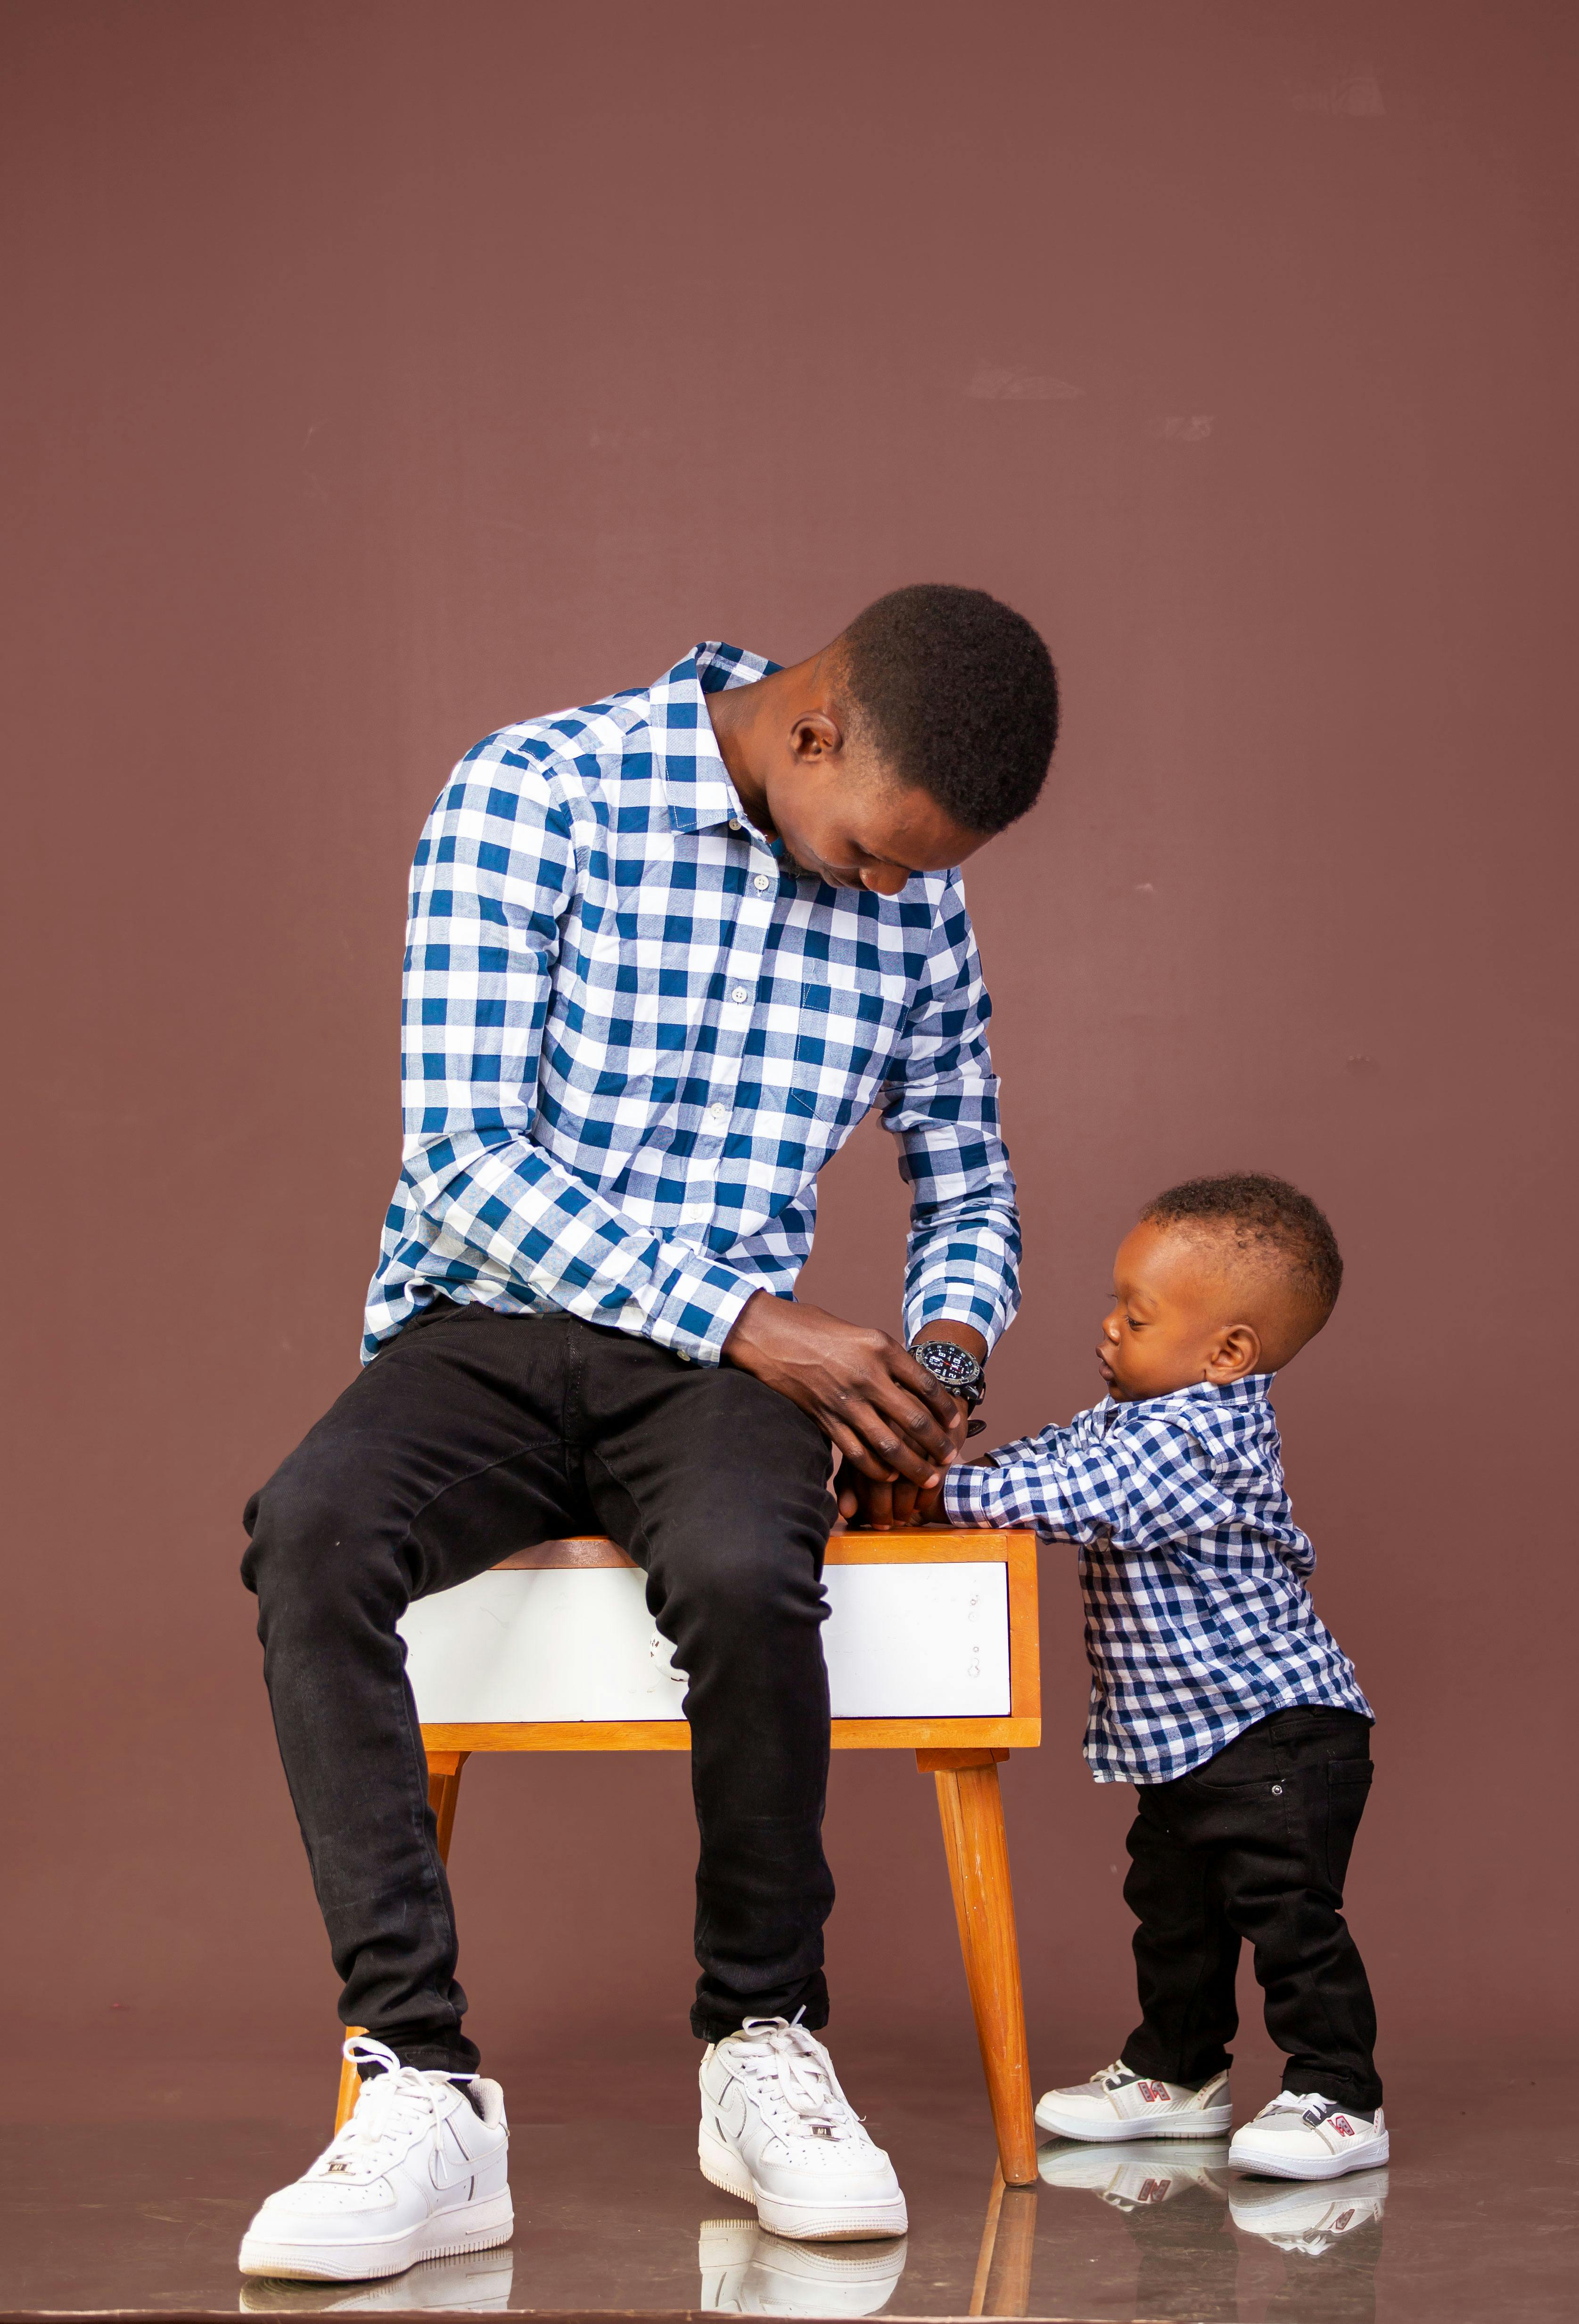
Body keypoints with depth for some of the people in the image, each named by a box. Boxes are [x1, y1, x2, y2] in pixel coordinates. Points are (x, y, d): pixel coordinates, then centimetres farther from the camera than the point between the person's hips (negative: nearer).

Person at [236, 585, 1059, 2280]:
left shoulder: (913, 903, 7)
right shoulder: (530, 797, -8)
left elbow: (969, 1187, 21)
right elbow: (461, 1156, -14)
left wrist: (945, 1352, -3)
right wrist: (747, 1320, -21)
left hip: (723, 1365, 2)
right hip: (482, 1329, -2)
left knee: (743, 1571, -35)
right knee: (308, 1530, -35)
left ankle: (762, 2046, -12)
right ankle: (423, 2093, -33)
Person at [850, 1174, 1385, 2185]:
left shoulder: (1198, 1436, -24)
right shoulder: (1137, 1419, 8)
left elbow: (1070, 1495, -29)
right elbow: (1043, 1458, 10)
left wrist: (931, 1487, -23)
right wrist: (913, 1476, -5)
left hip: (1276, 1731, -11)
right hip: (1186, 1741, 11)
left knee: (1289, 1909, -10)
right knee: (1173, 1905, 18)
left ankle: (1340, 2100, -5)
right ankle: (1177, 2072, 31)